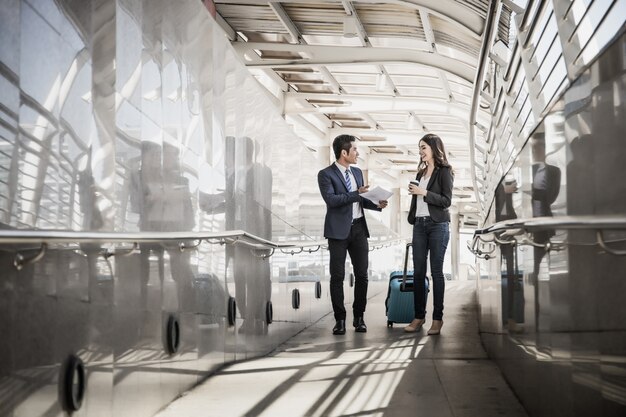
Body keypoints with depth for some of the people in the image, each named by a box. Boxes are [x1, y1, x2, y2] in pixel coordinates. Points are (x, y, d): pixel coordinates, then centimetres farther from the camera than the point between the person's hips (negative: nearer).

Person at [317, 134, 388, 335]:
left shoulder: (357, 172, 15)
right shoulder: (326, 174, -6)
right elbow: (331, 199, -19)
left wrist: (376, 204, 5)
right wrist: (356, 193, -20)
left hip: (358, 228, 6)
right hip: (339, 230, -5)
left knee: (362, 274, 4)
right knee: (337, 276, 0)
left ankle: (359, 317, 14)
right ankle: (340, 319, 7)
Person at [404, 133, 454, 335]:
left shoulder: (444, 171, -3)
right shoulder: (421, 172, 17)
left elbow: (446, 200, -10)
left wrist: (423, 192, -16)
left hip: (437, 225, -6)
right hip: (419, 224, 6)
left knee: (436, 271, -3)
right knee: (418, 272, 3)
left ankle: (437, 318, 1)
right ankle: (419, 316, 8)